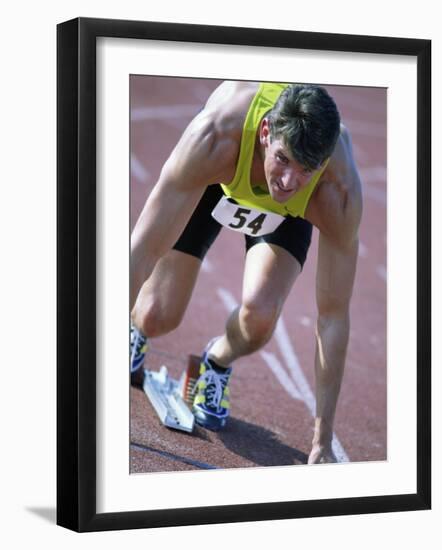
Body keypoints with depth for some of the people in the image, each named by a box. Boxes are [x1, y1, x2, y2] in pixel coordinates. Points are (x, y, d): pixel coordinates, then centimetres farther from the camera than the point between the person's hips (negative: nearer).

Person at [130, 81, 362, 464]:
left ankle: (218, 363, 11)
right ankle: (134, 325, 29)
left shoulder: (340, 193, -40)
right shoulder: (213, 138, -45)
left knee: (259, 315, -26)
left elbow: (333, 316, -31)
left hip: (288, 213, 0)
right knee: (157, 317, -10)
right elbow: (144, 251, -39)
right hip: (210, 180, 0)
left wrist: (322, 441, -28)